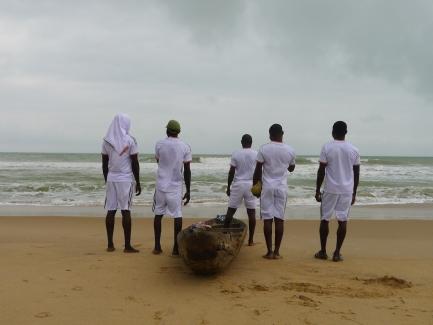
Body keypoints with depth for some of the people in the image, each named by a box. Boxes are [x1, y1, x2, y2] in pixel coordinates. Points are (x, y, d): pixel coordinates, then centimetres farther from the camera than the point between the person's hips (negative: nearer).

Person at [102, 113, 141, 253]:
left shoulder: (106, 141, 6)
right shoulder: (130, 140, -6)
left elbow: (104, 164, 9)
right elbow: (135, 163, -6)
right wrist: (138, 183, 0)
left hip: (111, 179, 4)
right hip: (126, 179, -4)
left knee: (110, 210, 7)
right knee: (126, 211, -2)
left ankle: (110, 244, 12)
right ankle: (127, 246, 0)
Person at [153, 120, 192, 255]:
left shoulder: (159, 144, -1)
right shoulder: (185, 147, -3)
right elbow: (187, 171, -3)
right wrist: (188, 191, 2)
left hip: (161, 184, 1)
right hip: (176, 186, -1)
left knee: (158, 214, 11)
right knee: (177, 216, 4)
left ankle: (157, 247, 13)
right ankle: (176, 247, 4)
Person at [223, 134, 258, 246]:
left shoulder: (236, 154, -1)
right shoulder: (256, 154, 0)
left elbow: (231, 172, -1)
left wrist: (228, 187, 6)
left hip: (237, 184, 0)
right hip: (251, 185, 0)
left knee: (230, 210, 7)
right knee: (251, 212, 4)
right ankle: (250, 240, 8)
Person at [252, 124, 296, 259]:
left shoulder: (264, 149, -6)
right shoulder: (290, 150, 1)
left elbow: (257, 170, -3)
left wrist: (254, 186, 8)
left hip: (267, 187, -1)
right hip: (282, 188, 2)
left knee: (267, 219, 2)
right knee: (279, 219, 4)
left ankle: (269, 251, 4)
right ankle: (276, 251, 6)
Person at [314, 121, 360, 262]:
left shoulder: (327, 148, -5)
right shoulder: (354, 150, 4)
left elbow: (321, 171, -5)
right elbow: (356, 174, 7)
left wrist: (317, 190, 2)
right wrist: (354, 193, 16)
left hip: (330, 189, -2)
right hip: (347, 190, 2)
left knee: (325, 219, 8)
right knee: (342, 221, 5)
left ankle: (323, 251, 14)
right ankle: (337, 253, 7)